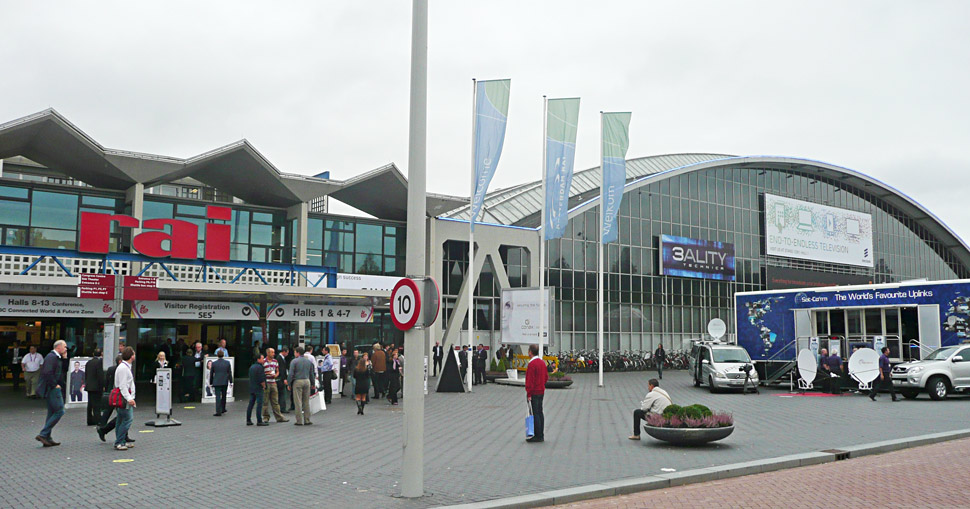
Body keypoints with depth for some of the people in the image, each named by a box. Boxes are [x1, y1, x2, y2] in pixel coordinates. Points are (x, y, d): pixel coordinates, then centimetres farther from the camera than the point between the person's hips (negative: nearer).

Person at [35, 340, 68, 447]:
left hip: (53, 389, 10)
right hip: (52, 389, -10)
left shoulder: (56, 357, 18)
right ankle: (43, 434, -9)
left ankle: (47, 438, 15)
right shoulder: (51, 357, -13)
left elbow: (61, 372, 19)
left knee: (52, 413, 12)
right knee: (59, 411, -10)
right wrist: (55, 385, -17)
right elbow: (47, 373, -24)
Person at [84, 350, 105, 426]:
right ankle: (98, 421, -8)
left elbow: (86, 375, 15)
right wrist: (103, 386, -12)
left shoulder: (88, 362, 11)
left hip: (89, 386, 7)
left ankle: (90, 421, 18)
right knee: (97, 405, -6)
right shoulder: (99, 362, -13)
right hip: (96, 387, -7)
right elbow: (100, 375, -17)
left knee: (90, 404, 12)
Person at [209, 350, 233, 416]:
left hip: (217, 383, -2)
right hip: (225, 383, 2)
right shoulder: (227, 363, -2)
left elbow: (211, 374, 4)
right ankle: (222, 409, 30)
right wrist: (230, 381, 8)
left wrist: (211, 383, 14)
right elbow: (230, 373, 0)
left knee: (218, 397, -2)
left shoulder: (214, 363, -4)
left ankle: (218, 412, -8)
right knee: (223, 396, 18)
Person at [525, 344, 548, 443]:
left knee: (534, 414, -3)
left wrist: (529, 394, -17)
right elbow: (546, 377, 17)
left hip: (534, 393, -9)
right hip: (541, 392, 9)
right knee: (540, 413, 13)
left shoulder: (532, 364, -18)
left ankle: (538, 436, -2)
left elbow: (530, 380, -20)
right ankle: (541, 436, 17)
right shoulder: (542, 362, 10)